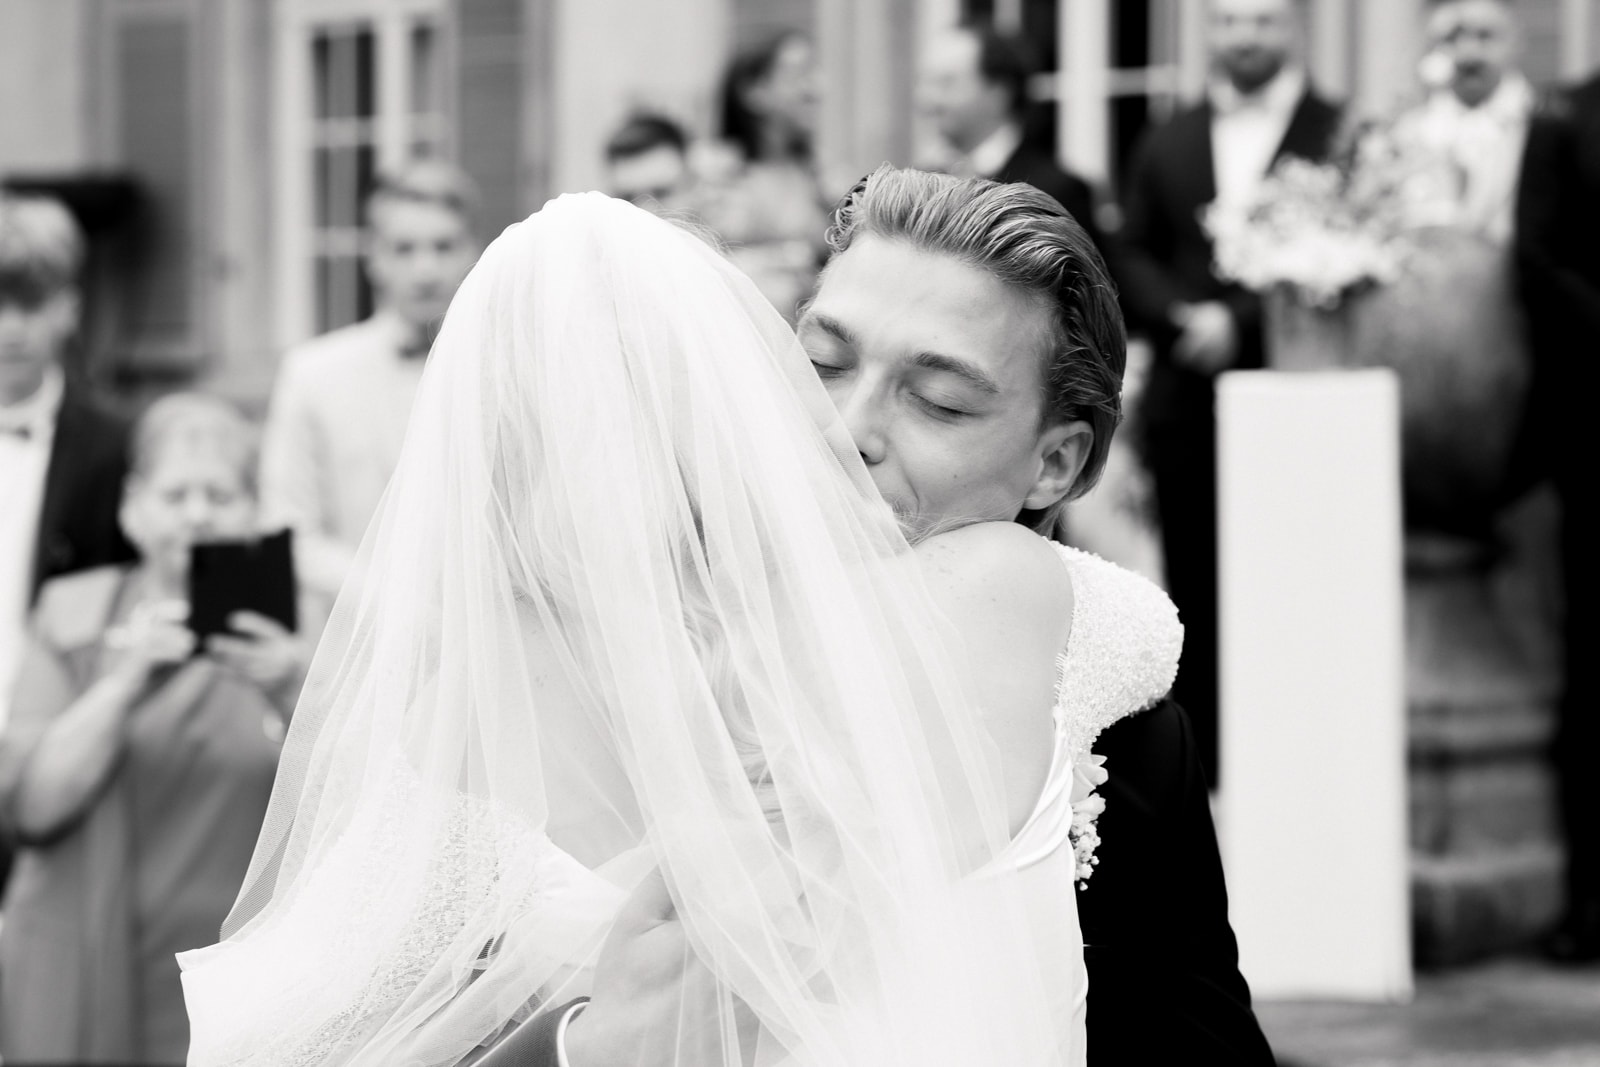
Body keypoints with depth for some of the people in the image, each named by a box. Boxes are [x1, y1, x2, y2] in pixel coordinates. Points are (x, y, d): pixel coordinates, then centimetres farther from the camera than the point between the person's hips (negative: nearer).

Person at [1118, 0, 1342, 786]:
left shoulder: (1338, 138, 0)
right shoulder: (1167, 144, 15)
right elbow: (1133, 258, 9)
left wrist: (1240, 321, -16)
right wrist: (1185, 317, -10)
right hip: (1186, 408, 4)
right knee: (1197, 596, 5)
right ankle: (1201, 772, 11)